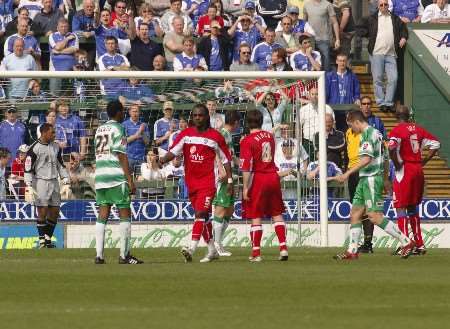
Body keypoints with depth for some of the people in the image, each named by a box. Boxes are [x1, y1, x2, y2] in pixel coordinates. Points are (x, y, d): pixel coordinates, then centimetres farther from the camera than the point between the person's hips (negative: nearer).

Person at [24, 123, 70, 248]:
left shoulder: (56, 147, 10)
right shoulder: (34, 148, -9)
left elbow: (60, 165, 21)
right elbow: (28, 168, -9)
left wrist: (65, 179, 11)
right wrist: (29, 186, -15)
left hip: (54, 181, 6)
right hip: (40, 181, -6)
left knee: (55, 211, 4)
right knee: (42, 211, -8)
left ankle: (48, 238, 14)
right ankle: (42, 240, -1)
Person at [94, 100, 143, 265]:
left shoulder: (99, 129, 16)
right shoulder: (118, 129, -6)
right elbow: (121, 155, -11)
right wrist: (130, 180, -12)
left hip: (100, 176, 7)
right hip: (117, 177, -7)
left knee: (102, 215, 6)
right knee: (125, 214, -1)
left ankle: (99, 255, 1)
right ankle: (124, 255, -3)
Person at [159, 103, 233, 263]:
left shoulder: (215, 136, -1)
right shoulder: (186, 134, 8)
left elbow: (225, 159, 6)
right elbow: (173, 152, -2)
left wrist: (230, 180, 2)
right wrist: (162, 160, -22)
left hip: (208, 182, -5)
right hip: (191, 182, 5)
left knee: (200, 213, -18)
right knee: (203, 217, 12)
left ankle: (191, 249, -27)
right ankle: (212, 250, 22)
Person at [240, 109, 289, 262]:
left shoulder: (247, 141, -12)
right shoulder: (270, 136, 7)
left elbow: (246, 167, -16)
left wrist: (245, 187, -13)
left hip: (258, 179, -5)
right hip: (273, 176, 5)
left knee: (256, 217, 0)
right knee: (277, 214, 13)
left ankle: (256, 252, 0)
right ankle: (283, 248, 8)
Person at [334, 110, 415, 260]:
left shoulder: (368, 134, -14)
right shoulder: (375, 133, 17)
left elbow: (366, 159, -24)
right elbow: (384, 158, 24)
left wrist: (347, 173, -25)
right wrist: (386, 179, 31)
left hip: (371, 179, -11)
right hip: (365, 180, 11)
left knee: (375, 216, -13)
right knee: (355, 214, 9)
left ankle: (406, 242, -10)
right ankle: (352, 251, 9)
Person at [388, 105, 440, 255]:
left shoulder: (397, 130, -9)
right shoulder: (418, 129, 10)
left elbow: (391, 147, -27)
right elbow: (435, 144, 14)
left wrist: (396, 164, -13)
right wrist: (424, 161, 13)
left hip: (404, 170, -6)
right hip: (418, 170, 6)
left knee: (401, 207, -2)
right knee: (413, 207, 17)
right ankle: (419, 245, 16)